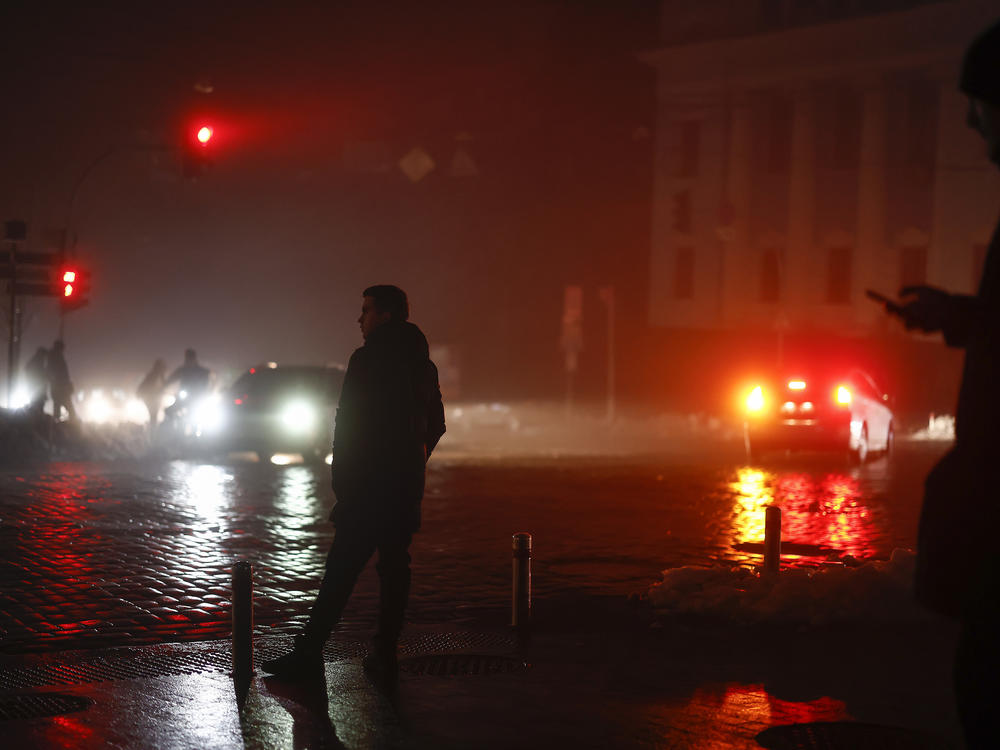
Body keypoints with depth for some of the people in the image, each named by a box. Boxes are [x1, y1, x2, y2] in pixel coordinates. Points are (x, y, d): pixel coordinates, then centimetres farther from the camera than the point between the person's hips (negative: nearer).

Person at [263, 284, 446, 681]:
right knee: (394, 567, 7)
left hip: (368, 485, -7)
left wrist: (341, 481, -7)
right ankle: (385, 655, 7)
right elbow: (436, 424, 20)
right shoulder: (422, 364, 13)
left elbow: (348, 424, -13)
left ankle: (308, 652, -5)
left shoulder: (368, 359, -10)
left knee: (341, 570, -6)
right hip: (407, 487, 7)